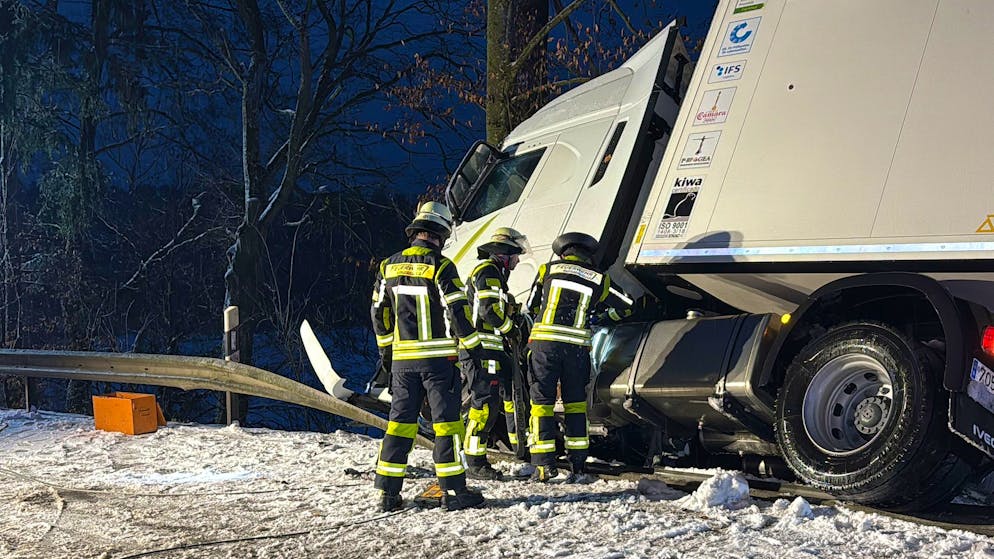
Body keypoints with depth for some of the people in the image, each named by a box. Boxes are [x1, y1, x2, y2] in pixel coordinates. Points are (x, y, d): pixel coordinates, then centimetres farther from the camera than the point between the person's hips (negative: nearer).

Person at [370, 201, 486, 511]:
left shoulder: (389, 266, 7)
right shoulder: (440, 265, -11)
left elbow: (379, 311, 15)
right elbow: (458, 310, -13)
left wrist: (385, 347, 26)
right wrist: (473, 345, -4)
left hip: (403, 358, 5)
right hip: (439, 357, -5)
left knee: (400, 422, 10)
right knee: (447, 420, 0)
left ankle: (387, 492, 10)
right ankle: (453, 491, 1)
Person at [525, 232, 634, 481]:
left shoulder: (547, 269, 10)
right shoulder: (599, 279, 12)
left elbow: (532, 306, 18)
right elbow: (626, 306, 20)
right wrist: (602, 318, 36)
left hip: (544, 341, -1)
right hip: (577, 346, 1)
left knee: (542, 402, 4)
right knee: (575, 402, 13)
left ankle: (544, 465, -1)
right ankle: (577, 463, 14)